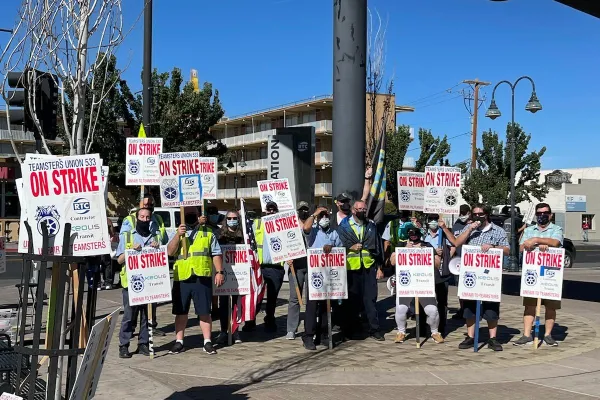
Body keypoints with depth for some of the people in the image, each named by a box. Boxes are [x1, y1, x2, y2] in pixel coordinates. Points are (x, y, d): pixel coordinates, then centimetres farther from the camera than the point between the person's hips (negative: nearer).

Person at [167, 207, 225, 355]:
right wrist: (178, 235, -14)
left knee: (204, 312, 2)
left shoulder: (208, 234, 11)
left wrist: (219, 272, -2)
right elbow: (170, 251, -2)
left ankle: (207, 342, 10)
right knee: (180, 312, 7)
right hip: (181, 278, 1)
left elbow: (216, 254, 8)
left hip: (202, 277, -1)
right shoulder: (178, 234, 13)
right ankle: (179, 341, 17)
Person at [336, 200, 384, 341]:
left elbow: (377, 247, 14)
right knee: (352, 300, 3)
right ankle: (349, 329, 14)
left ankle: (374, 329, 9)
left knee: (371, 299, 2)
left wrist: (379, 267, 10)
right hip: (351, 267, -2)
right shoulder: (343, 226, 5)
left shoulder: (371, 226, 13)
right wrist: (351, 247, -17)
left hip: (369, 267, 2)